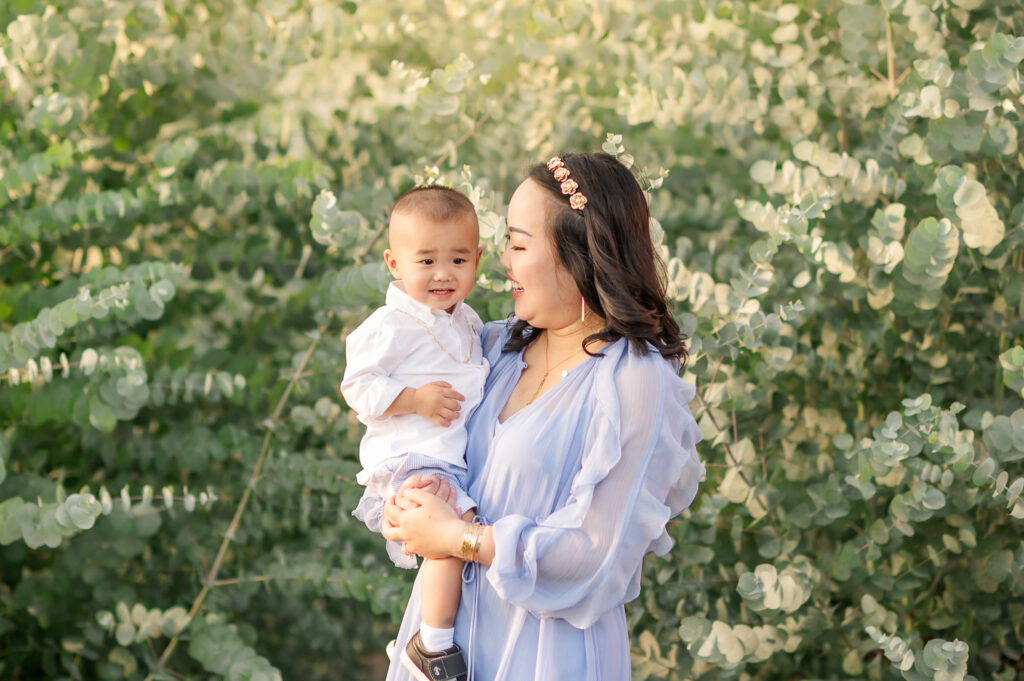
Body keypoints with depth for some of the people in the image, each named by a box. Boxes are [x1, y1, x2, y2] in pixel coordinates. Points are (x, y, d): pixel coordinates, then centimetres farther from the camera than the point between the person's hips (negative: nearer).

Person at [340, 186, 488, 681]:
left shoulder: (467, 321, 13)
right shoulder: (390, 326, -13)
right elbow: (357, 387, -13)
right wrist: (415, 398, -21)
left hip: (460, 457, 9)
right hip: (411, 460, -9)